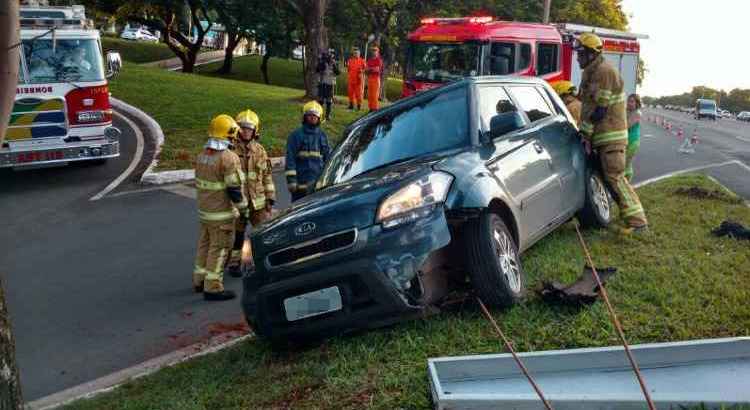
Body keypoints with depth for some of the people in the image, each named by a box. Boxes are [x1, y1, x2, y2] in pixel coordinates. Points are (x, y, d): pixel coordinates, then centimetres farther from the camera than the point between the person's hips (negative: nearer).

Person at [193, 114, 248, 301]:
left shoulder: (202, 155, 8)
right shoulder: (229, 157, -19)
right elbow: (235, 187, -19)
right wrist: (242, 207, -6)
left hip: (204, 209, 8)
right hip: (221, 213, -8)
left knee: (204, 244, 19)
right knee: (219, 248, -1)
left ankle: (199, 280, 30)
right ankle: (213, 287, 3)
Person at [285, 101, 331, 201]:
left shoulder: (322, 135, 12)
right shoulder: (296, 135, -2)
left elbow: (328, 157, 17)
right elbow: (290, 159, -6)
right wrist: (291, 180, -12)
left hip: (319, 183, 4)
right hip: (301, 183, -4)